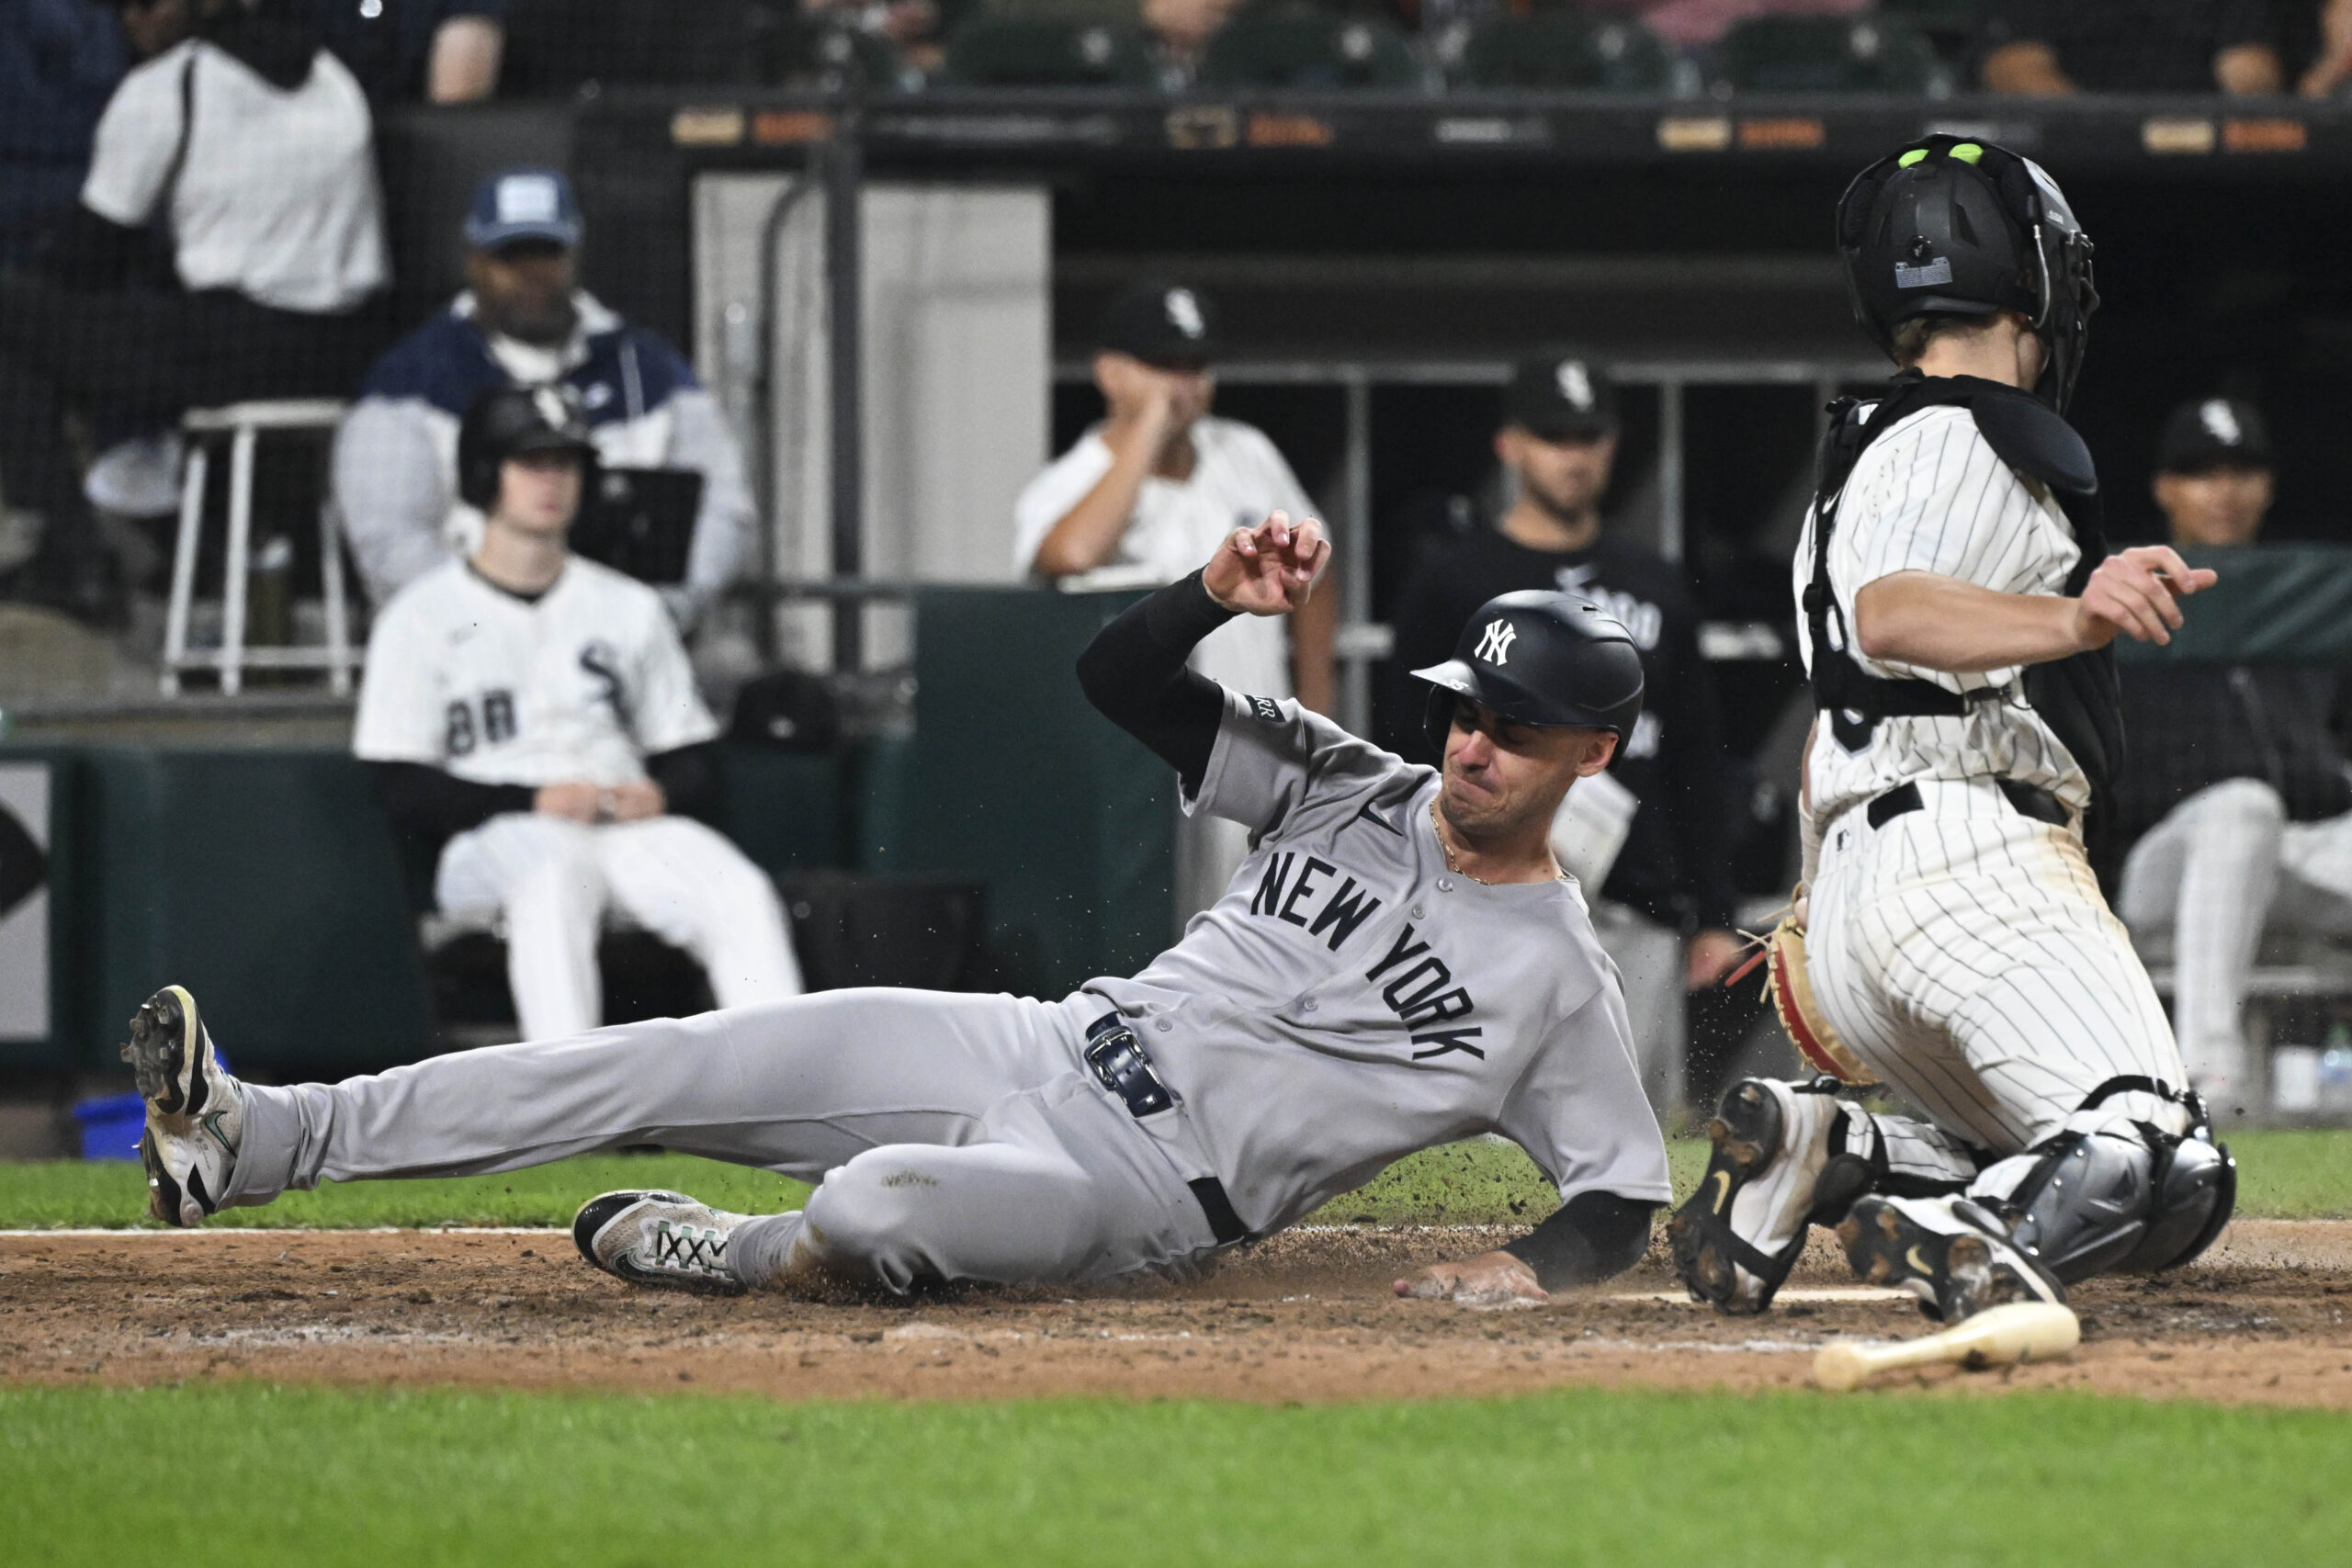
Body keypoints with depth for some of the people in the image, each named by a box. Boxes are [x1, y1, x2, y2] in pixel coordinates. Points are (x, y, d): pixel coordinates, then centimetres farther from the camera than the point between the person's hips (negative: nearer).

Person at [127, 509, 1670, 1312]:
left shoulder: (1560, 983, -5)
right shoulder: (1357, 792, 9)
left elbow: (1626, 1198, -1)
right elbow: (1120, 674, 7)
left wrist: (1533, 1266, -22)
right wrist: (1221, 596, -12)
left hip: (1146, 1195, -6)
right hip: (1042, 1049, 6)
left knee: (878, 1204, -37)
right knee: (673, 1063, -8)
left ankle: (719, 1255, -1)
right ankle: (259, 1141, -10)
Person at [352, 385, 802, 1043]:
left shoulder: (630, 609, 23)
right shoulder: (422, 617, 9)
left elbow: (695, 765, 20)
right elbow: (407, 792, -1)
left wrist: (659, 796, -6)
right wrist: (534, 802, -15)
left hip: (631, 826, 4)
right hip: (494, 835, -4)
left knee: (742, 892, -28)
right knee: (552, 880, -40)